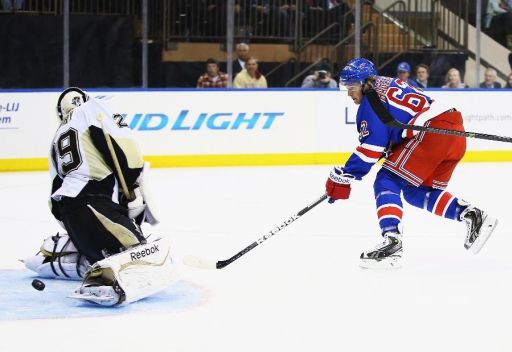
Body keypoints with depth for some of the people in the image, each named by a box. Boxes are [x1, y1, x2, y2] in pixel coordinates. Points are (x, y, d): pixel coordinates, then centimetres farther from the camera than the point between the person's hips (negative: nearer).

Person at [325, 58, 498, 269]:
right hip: (455, 134, 10)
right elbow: (387, 137, 32)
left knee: (387, 181, -6)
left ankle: (391, 242, -22)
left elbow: (373, 144, -12)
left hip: (432, 132, -10)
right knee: (417, 192, 21)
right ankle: (471, 215, 12)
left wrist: (344, 176, -10)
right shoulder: (389, 85, 25)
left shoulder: (372, 99, -4)